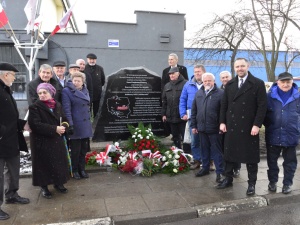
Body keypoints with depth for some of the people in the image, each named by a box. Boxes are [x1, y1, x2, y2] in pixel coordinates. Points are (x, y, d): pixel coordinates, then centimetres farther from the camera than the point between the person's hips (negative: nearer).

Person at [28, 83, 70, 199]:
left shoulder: (58, 105, 7)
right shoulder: (34, 107, -8)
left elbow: (64, 120, 13)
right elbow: (35, 125, -19)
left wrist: (63, 127, -11)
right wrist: (55, 129, -23)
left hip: (57, 141, 4)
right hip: (42, 142, -4)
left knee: (59, 162, 10)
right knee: (44, 164, 3)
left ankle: (58, 183, 28)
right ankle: (44, 187, 20)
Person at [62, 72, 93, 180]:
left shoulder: (85, 90, 11)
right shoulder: (67, 91, -9)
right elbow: (66, 109, -15)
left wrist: (89, 121, 15)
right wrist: (70, 125, -21)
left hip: (86, 126, 6)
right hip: (75, 126, -6)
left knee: (84, 149, 14)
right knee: (76, 150, 6)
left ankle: (82, 169, 28)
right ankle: (75, 170, 23)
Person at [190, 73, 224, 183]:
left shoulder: (220, 93, -5)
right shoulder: (198, 93, 11)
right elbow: (194, 111, 12)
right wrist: (193, 125, 9)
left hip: (214, 128, -5)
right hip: (201, 128, 5)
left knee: (216, 151, 4)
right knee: (204, 149, 17)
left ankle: (220, 172, 12)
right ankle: (205, 168, 30)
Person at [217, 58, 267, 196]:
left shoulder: (258, 84, -3)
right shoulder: (229, 84, 10)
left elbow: (262, 106, -8)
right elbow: (224, 105, 10)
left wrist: (256, 125, -14)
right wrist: (222, 122, 2)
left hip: (249, 127, -4)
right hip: (231, 126, 4)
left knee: (250, 156, 7)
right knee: (229, 154, 11)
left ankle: (252, 183, 20)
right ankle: (228, 179, 26)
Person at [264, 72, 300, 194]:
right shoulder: (270, 96, -3)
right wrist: (268, 125, 2)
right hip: (273, 135, 0)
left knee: (289, 161, 11)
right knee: (272, 160, 11)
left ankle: (287, 183, 25)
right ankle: (272, 181, 27)